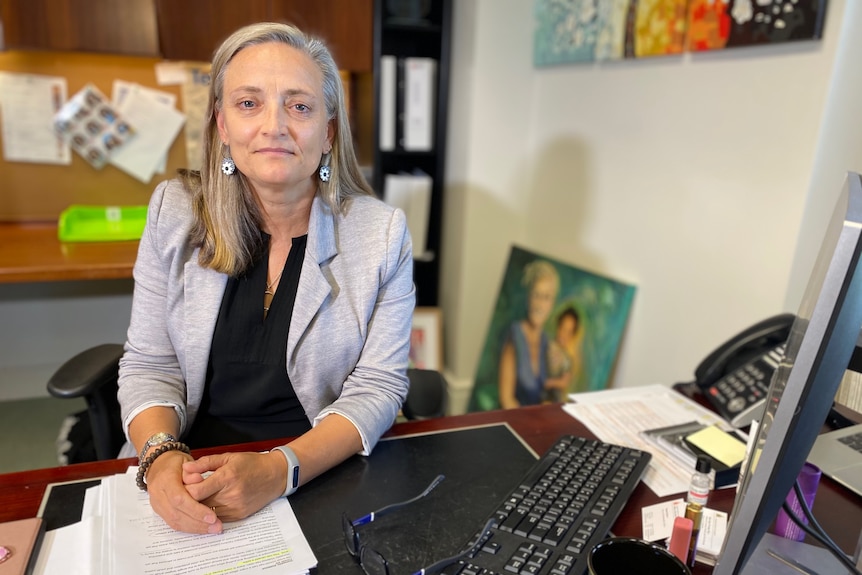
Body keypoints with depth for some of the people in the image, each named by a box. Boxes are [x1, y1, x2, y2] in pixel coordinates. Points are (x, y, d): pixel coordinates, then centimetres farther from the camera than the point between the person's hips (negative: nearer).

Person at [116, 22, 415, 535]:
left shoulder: (382, 232, -8)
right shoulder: (174, 211, -1)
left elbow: (378, 386, -9)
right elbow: (149, 365, 1)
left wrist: (280, 470, -22)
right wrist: (161, 456, -17)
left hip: (326, 475, -1)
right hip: (189, 472, 2)